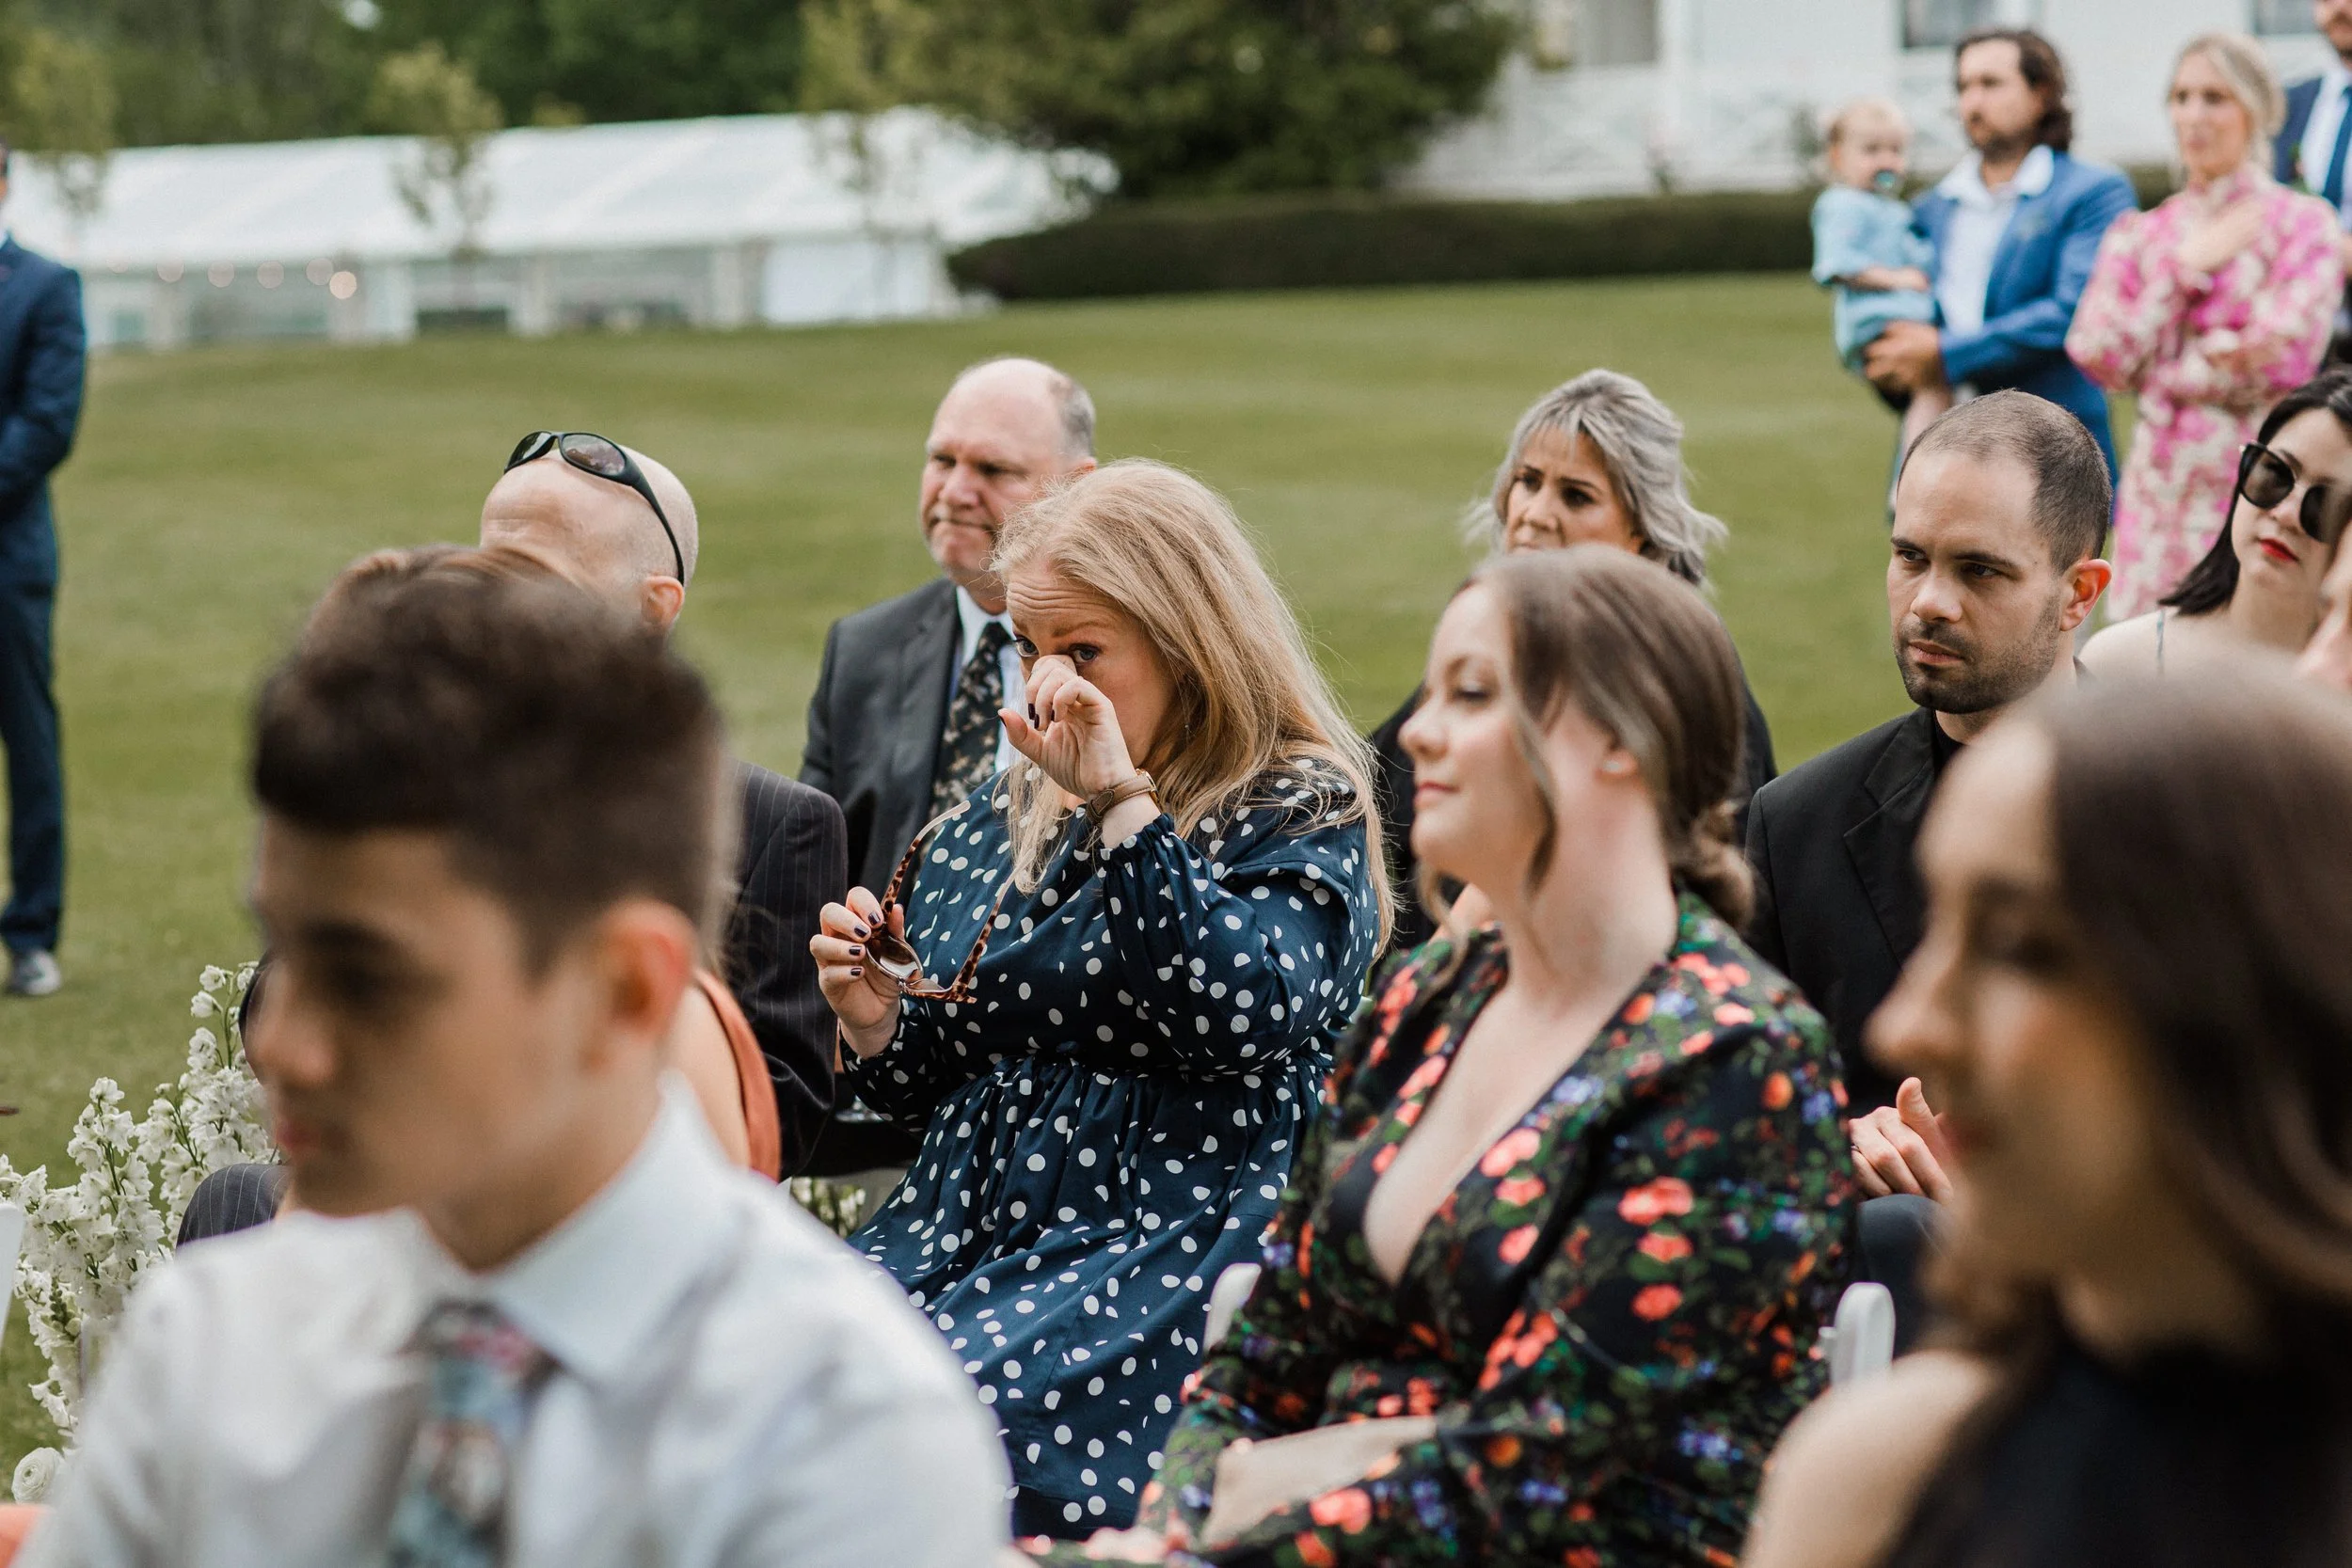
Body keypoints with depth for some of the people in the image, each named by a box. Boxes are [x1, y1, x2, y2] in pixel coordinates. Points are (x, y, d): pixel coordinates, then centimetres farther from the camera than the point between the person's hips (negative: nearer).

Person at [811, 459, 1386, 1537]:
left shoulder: (1301, 811, -1)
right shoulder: (996, 821, 17)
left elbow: (1246, 1012, -21)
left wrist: (1121, 800, -19)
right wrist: (875, 1027, 1)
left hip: (1171, 1245, -6)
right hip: (966, 1228, 6)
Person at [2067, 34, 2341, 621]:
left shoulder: (2302, 223, 1)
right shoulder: (2139, 233, 14)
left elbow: (2282, 358, -10)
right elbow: (2095, 353, 2)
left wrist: (2153, 369, -2)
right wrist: (2183, 270, -2)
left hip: (2255, 478, -4)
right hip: (2160, 479, 4)